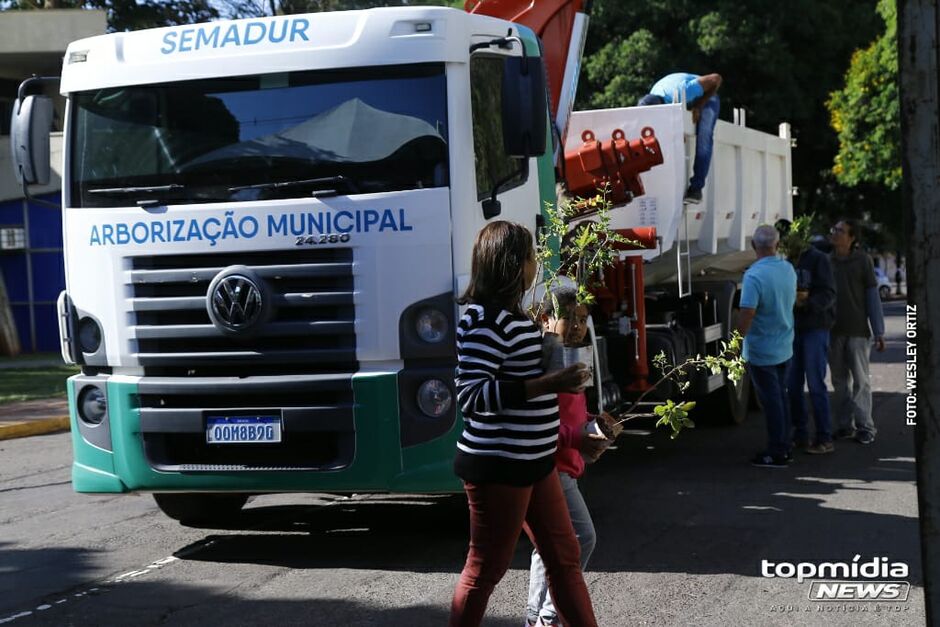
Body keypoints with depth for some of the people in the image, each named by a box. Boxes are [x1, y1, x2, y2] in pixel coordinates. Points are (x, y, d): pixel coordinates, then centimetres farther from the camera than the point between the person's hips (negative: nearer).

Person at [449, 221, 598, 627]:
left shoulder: (510, 315, 11)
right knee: (486, 569, 3)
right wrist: (547, 384, -30)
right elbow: (471, 396, -27)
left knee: (565, 557, 15)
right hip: (497, 466, -10)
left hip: (532, 461, 10)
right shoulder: (486, 320, -20)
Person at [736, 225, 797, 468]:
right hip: (785, 347, 7)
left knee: (771, 401, 0)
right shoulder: (788, 270, 1)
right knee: (781, 397, 16)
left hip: (761, 351, -7)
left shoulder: (754, 275, -23)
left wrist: (741, 333, -10)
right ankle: (784, 448, 24)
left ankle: (776, 454, 7)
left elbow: (746, 316, -26)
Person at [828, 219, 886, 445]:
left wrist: (879, 331, -7)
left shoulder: (862, 261, -3)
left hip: (857, 331, -4)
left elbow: (873, 296, -3)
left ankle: (865, 427, 3)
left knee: (860, 380, -1)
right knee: (840, 381, 8)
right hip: (832, 331, 4)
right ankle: (845, 425, 14)